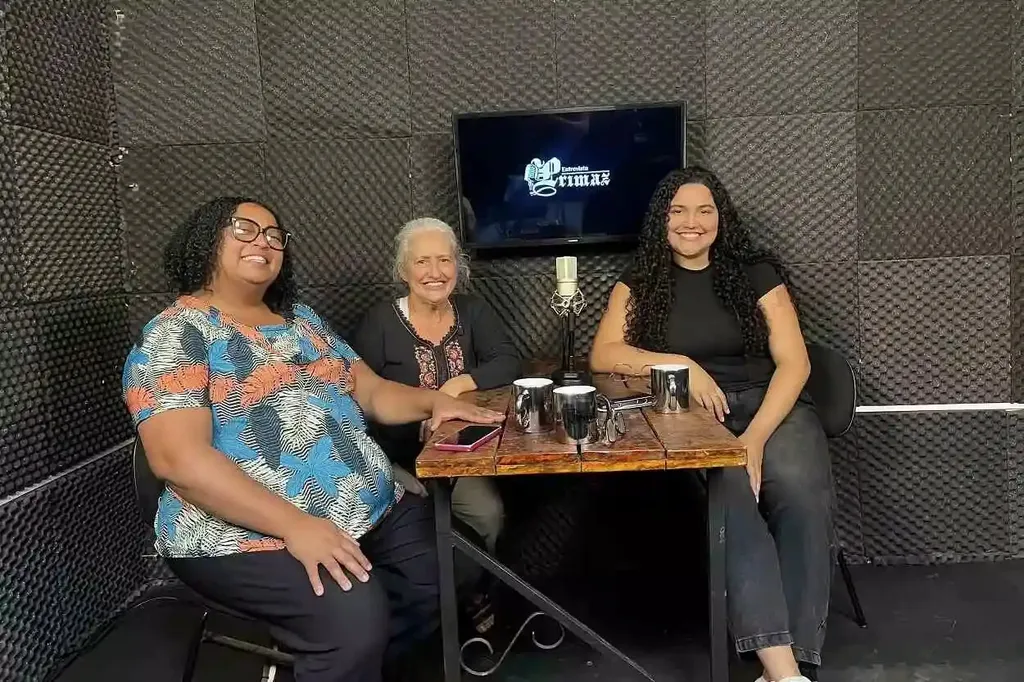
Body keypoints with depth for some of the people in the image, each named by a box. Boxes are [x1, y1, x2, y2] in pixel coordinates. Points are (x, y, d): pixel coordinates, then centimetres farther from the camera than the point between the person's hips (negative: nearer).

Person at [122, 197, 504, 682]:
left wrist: (433, 400, -5)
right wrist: (295, 525, -26)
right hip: (249, 535, -7)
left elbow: (372, 391, 17)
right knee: (354, 614, -30)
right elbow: (178, 459, -19)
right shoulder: (176, 334, -7)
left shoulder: (302, 320, 16)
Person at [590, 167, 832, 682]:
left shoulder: (756, 273, 8)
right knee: (729, 498, -34)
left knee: (802, 496, -31)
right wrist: (682, 364, -13)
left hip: (772, 406, 1)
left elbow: (794, 362, 0)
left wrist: (756, 437, -16)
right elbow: (603, 355, 0)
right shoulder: (639, 283, 11)